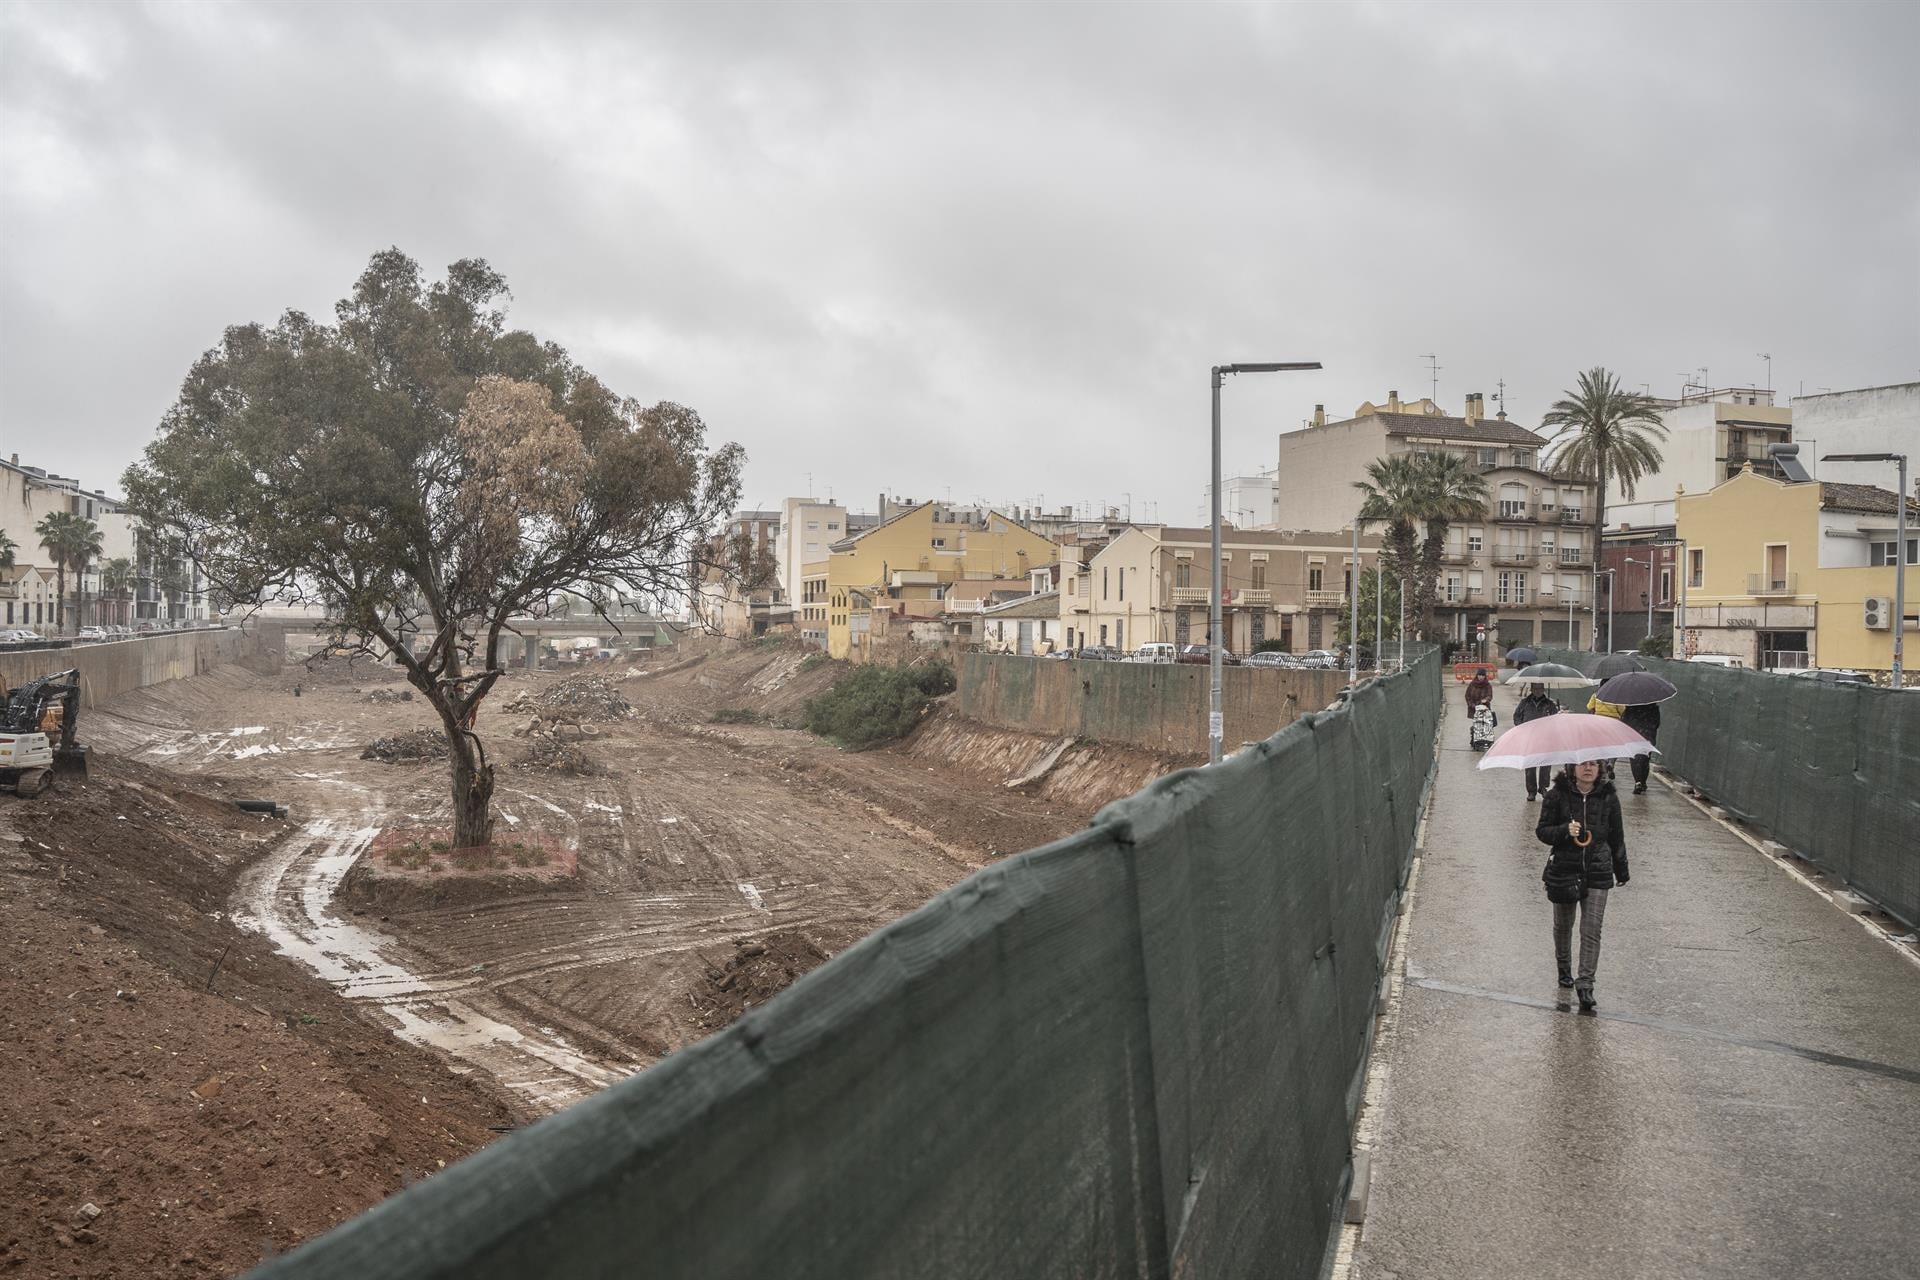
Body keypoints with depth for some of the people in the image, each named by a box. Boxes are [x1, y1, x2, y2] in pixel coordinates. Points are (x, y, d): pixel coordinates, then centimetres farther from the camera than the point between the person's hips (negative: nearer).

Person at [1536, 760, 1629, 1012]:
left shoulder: (1608, 797, 0)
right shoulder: (1557, 796, -6)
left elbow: (1616, 836, 11)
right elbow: (1542, 830, -3)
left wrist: (1621, 868, 17)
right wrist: (1565, 830, -22)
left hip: (1598, 871, 0)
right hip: (1564, 870, 0)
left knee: (1591, 931, -7)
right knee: (1563, 925, 16)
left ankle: (1585, 984, -4)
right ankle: (1564, 968, 39)